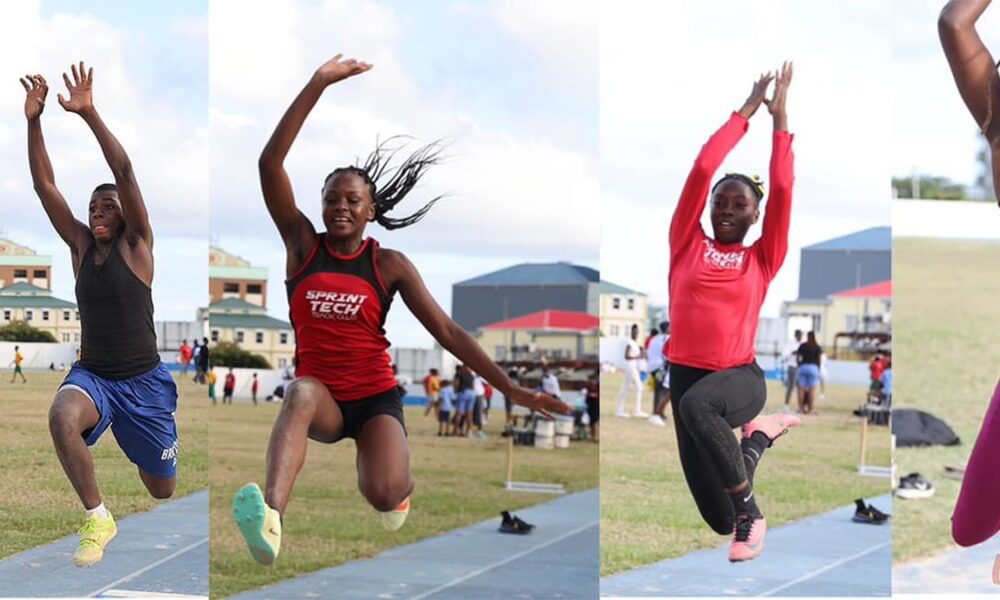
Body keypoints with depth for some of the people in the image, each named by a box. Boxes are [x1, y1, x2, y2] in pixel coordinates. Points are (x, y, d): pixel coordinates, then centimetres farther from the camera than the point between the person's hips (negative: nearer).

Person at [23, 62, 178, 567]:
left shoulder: (136, 245, -7)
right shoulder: (80, 245, 3)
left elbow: (125, 173, -20)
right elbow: (44, 185, -4)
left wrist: (89, 114, -30)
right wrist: (33, 122, -17)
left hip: (143, 380, -2)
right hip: (92, 374, 2)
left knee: (161, 488, 12)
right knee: (62, 416, -36)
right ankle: (97, 518, -22)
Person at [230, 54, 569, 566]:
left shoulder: (390, 265, -2)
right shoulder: (303, 246, -2)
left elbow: (446, 331, -2)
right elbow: (270, 164, -12)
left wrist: (511, 390, -9)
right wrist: (318, 84, -19)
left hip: (375, 399, 0)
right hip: (321, 399, 0)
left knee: (383, 496, -26)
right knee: (301, 390, -37)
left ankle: (401, 485, 17)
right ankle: (270, 519, -59)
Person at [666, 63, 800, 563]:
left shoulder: (762, 259, 4)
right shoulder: (688, 245, 7)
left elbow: (782, 189, -2)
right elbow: (702, 169, 1)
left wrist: (779, 118, 3)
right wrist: (745, 112, 7)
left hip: (741, 376, -3)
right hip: (686, 372, 3)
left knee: (697, 404, -42)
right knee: (717, 518, 5)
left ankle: (749, 510, -21)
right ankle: (758, 434, 39)